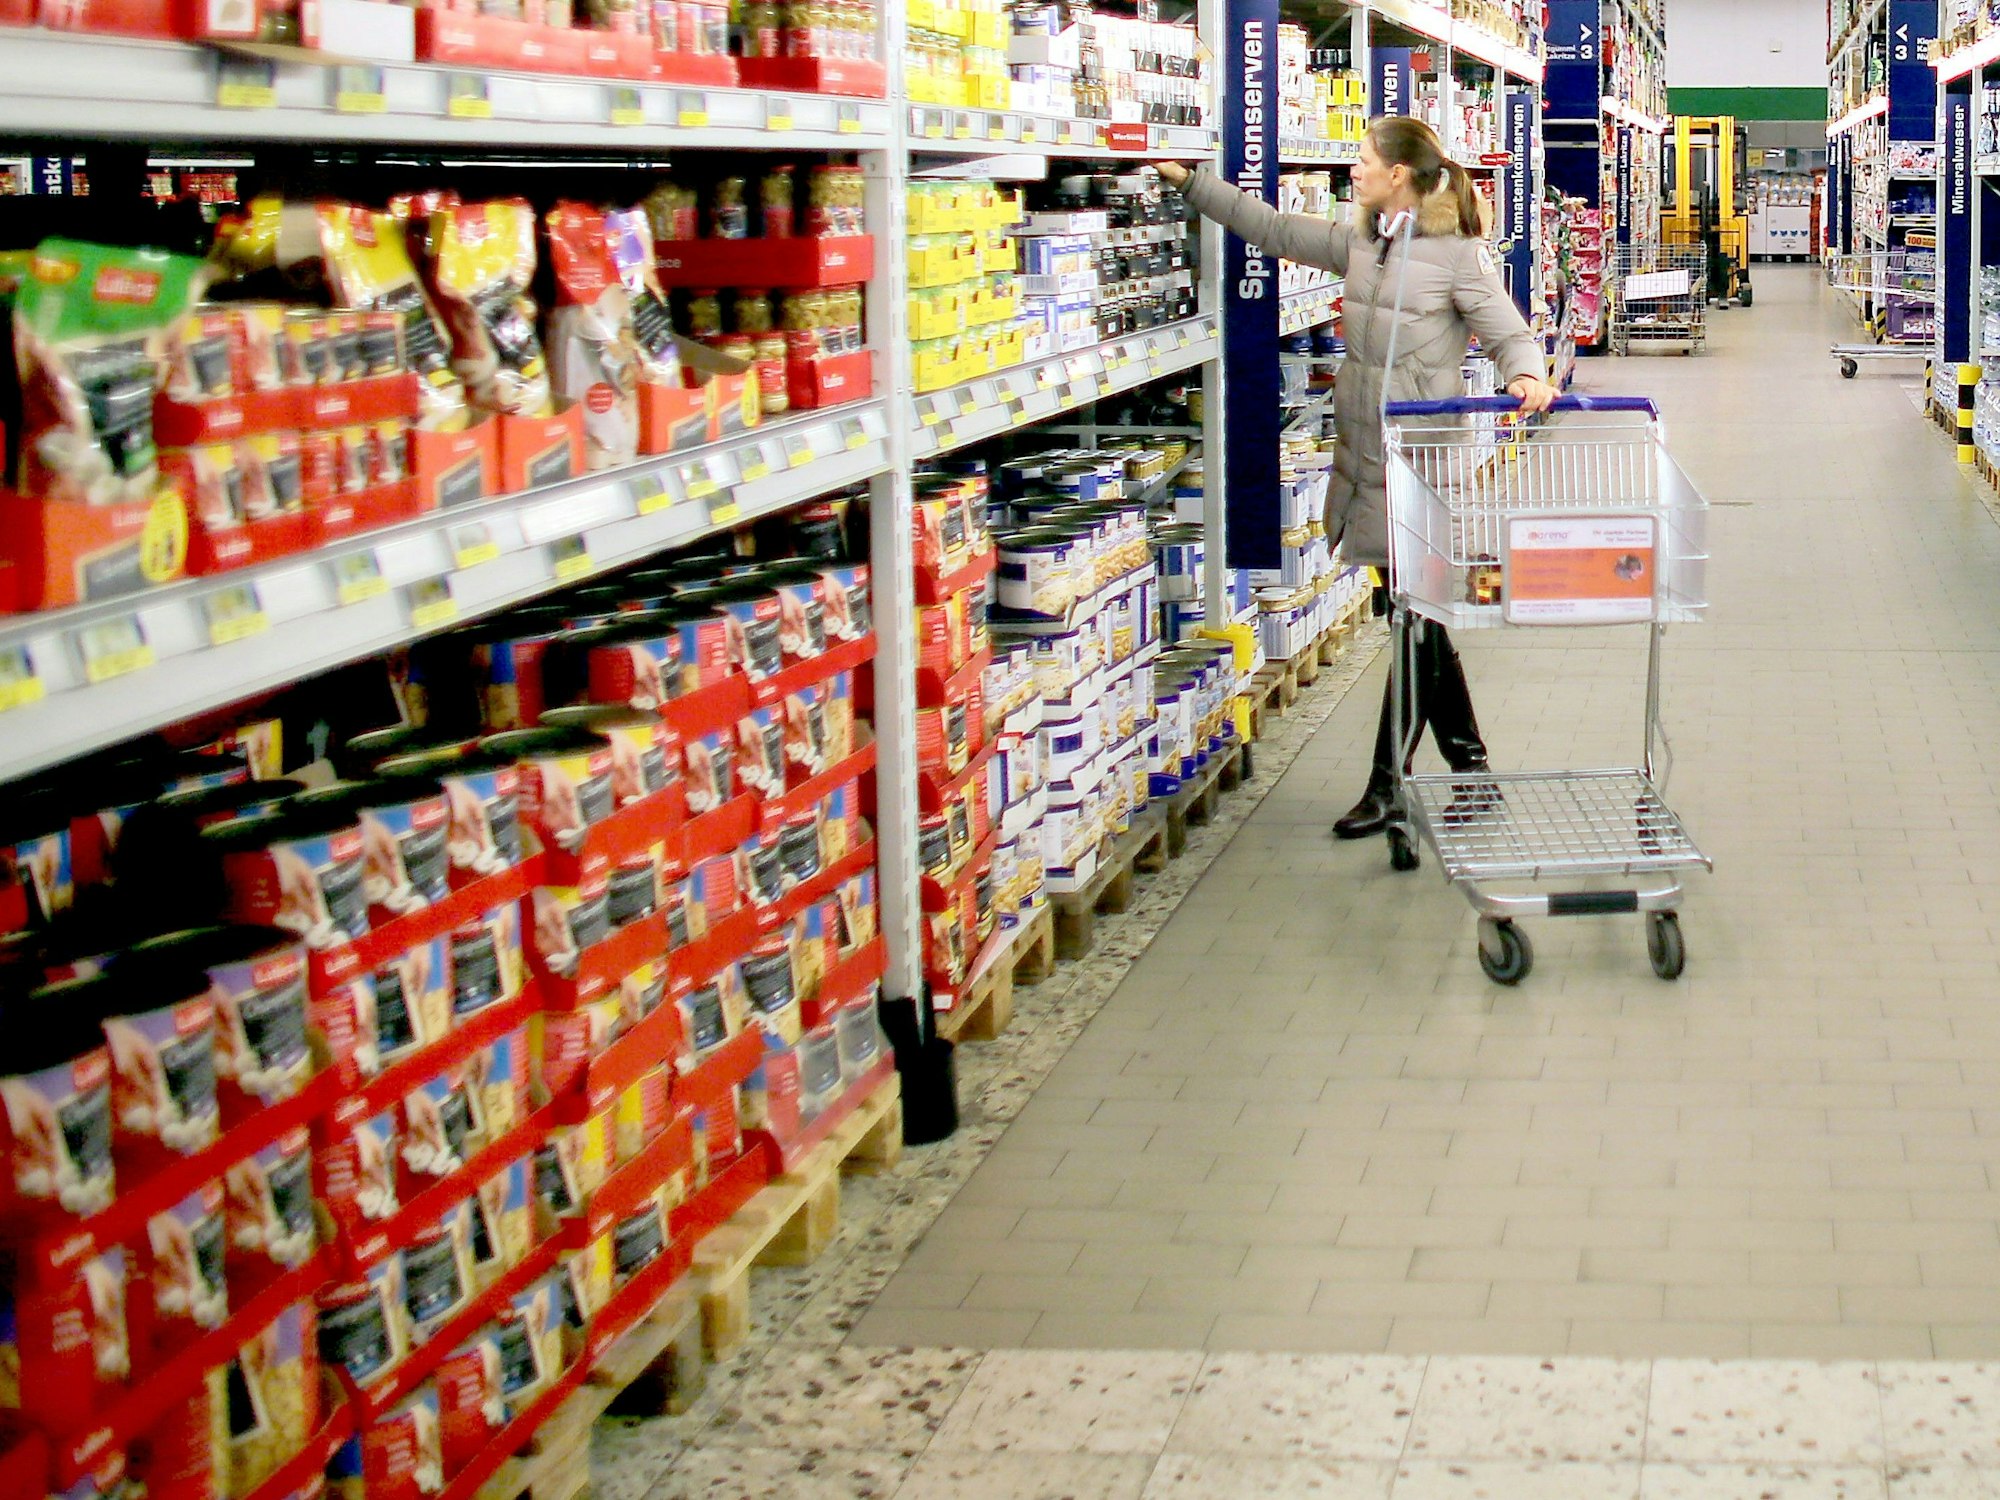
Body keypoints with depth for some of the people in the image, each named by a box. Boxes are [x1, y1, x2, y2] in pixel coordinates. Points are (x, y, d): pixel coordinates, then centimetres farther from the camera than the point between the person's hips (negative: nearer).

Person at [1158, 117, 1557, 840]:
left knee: (1415, 622, 0)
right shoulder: (1359, 245, 10)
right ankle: (1467, 761, 24)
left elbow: (1509, 333, -9)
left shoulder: (1457, 254, -9)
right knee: (1417, 621, 13)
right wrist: (1189, 180, 18)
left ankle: (1388, 784, 5)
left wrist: (1526, 377, -30)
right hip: (1363, 451, 8)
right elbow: (1272, 228, 18)